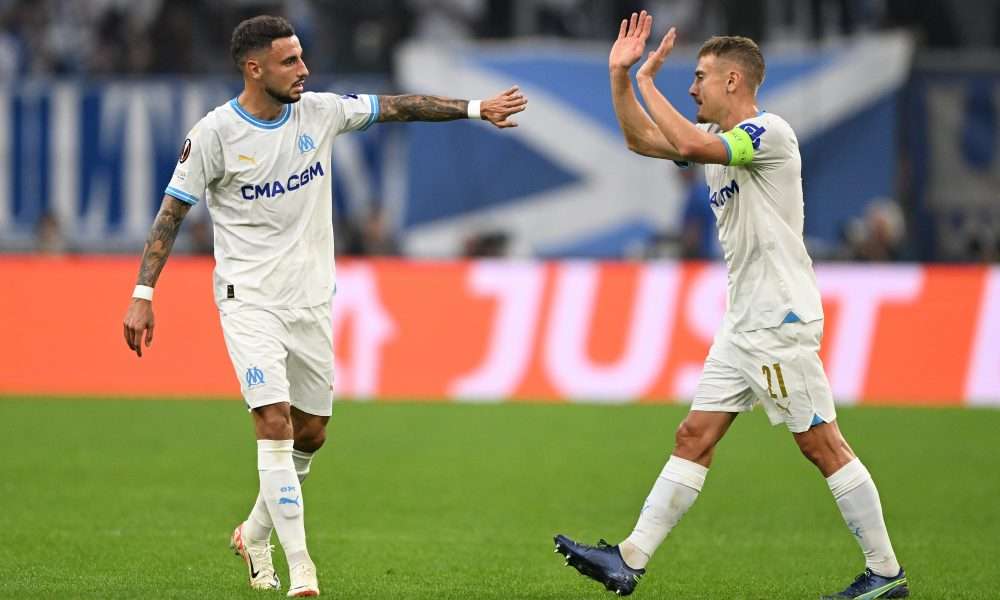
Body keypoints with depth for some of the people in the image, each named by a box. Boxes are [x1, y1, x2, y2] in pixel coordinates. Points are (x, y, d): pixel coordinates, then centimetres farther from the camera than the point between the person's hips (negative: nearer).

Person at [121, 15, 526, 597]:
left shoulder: (320, 111, -1)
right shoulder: (215, 133, -12)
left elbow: (397, 106, 7)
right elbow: (172, 212, -7)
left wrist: (475, 108, 4)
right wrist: (143, 294, -12)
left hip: (311, 299, 5)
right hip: (250, 301, -5)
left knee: (311, 432, 11)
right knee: (275, 423, -17)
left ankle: (255, 534, 34)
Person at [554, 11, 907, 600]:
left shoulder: (769, 132, -13)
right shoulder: (720, 137, 15)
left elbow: (691, 145, -28)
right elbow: (642, 139, 22)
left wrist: (648, 80, -17)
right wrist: (620, 74, 9)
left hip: (783, 319, -9)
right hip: (744, 324, 9)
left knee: (821, 443, -7)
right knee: (695, 436, 6)